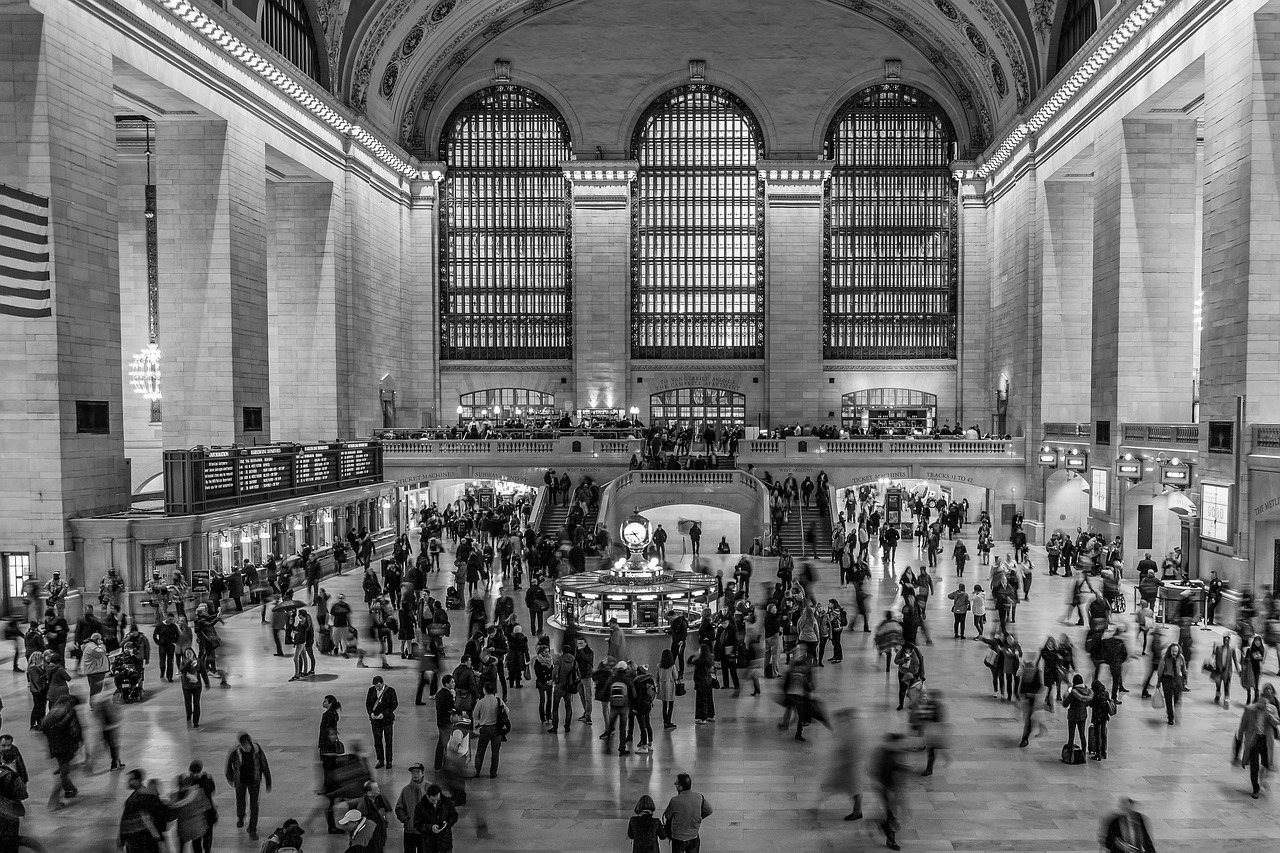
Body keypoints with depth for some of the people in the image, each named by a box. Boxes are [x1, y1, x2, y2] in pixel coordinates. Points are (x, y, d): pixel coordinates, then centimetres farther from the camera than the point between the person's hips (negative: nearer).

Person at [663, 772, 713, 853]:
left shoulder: (675, 801, -27)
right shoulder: (699, 797, -13)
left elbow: (666, 816, -10)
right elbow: (710, 811, 2)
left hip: (678, 838, -4)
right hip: (694, 836, 4)